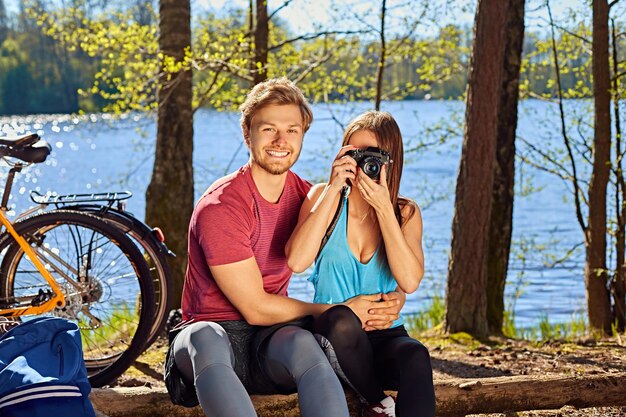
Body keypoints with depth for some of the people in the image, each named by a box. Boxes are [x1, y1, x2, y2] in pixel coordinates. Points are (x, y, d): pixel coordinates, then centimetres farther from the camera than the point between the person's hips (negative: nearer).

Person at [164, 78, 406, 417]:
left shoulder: (306, 197, 6)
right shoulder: (220, 207, -13)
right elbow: (255, 308, -13)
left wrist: (391, 299, -16)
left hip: (271, 339, 4)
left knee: (301, 342, -33)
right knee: (206, 339, -40)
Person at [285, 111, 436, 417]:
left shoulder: (405, 213, 4)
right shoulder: (323, 197, 1)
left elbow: (409, 282, -14)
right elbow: (296, 261, -17)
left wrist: (383, 208, -16)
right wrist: (333, 190, -17)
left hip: (384, 337, 1)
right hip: (333, 337, -1)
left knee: (415, 357, -33)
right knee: (341, 319, -35)